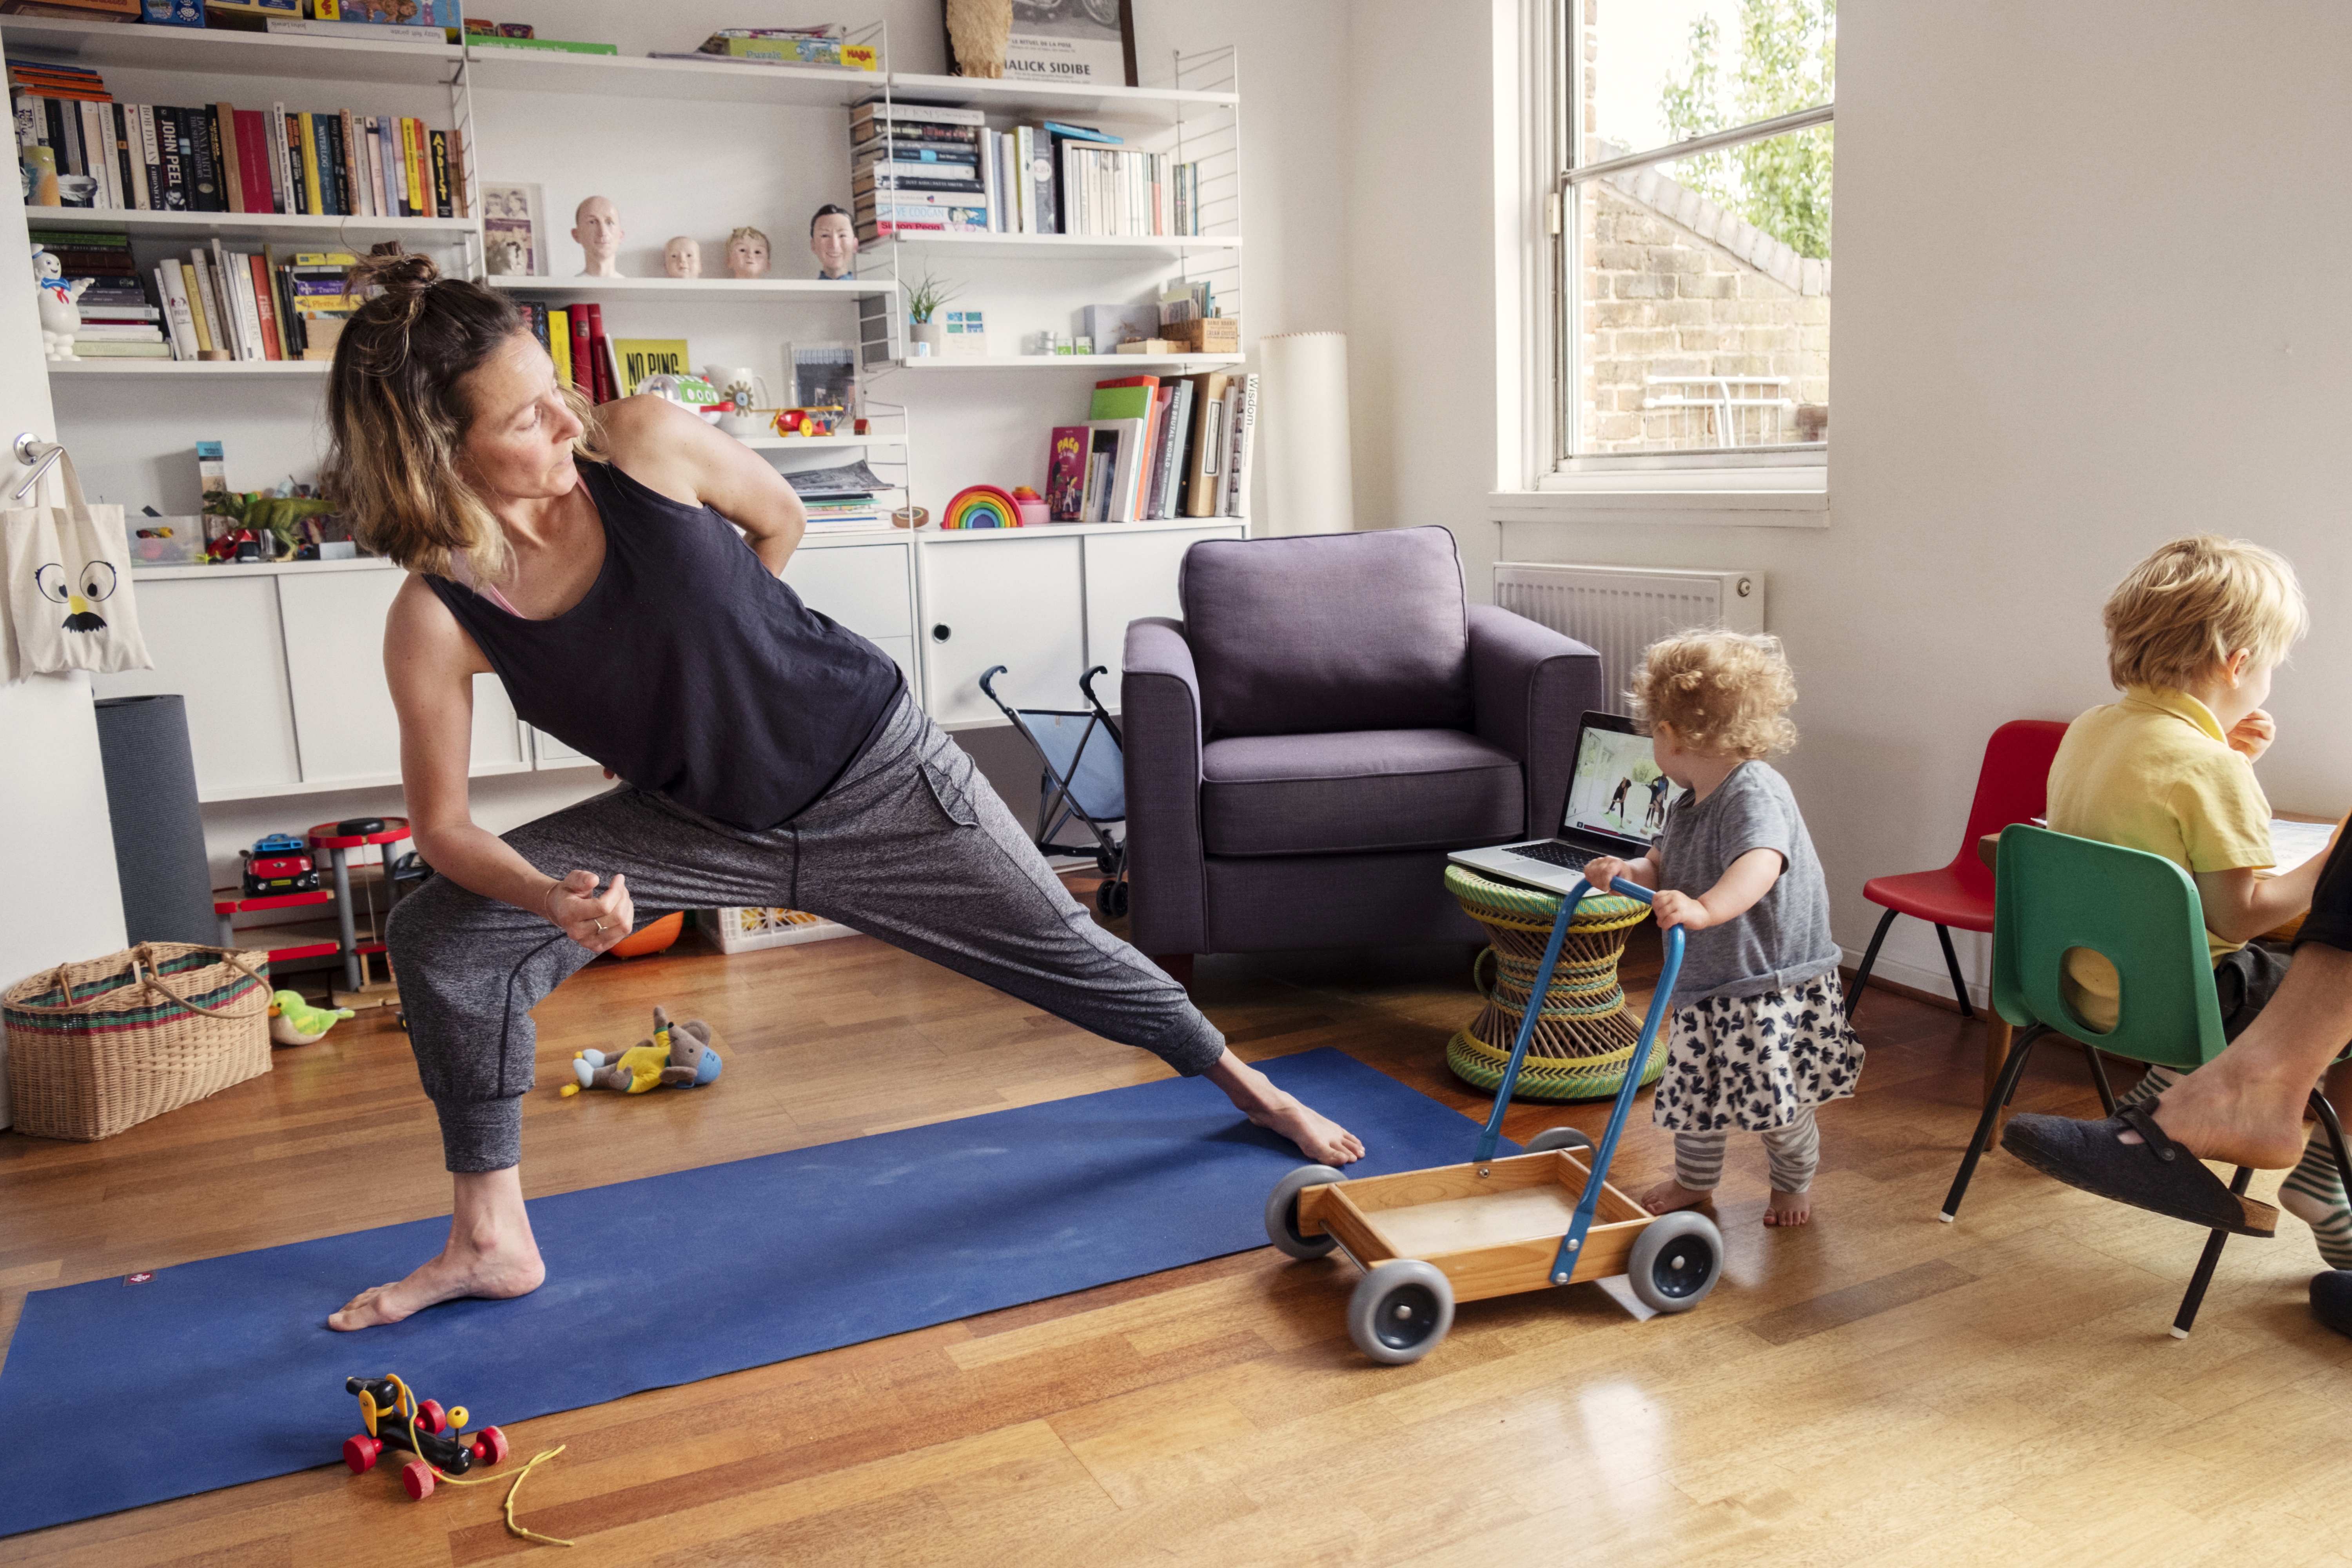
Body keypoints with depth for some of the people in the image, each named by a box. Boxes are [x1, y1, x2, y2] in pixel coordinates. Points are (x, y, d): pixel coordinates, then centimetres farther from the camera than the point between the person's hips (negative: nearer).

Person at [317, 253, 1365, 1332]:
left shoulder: (644, 443, -21)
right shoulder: (437, 616, -18)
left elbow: (778, 521, 0)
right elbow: (442, 821, -9)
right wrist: (550, 898, -29)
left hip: (873, 773, -1)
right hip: (696, 821, 2)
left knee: (1064, 951, 6)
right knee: (439, 939, -9)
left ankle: (1248, 1087, 34)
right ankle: (492, 1242, 9)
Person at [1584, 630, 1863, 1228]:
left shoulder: (1753, 793, -24)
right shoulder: (1693, 802, 6)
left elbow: (1761, 865, -42)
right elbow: (1661, 868, 12)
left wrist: (1704, 908, -57)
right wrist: (1626, 872, -10)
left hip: (1771, 982, -8)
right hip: (1705, 981, 9)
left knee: (1776, 1097, 6)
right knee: (1696, 1085, 18)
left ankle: (1794, 1184, 32)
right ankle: (1694, 1180, 38)